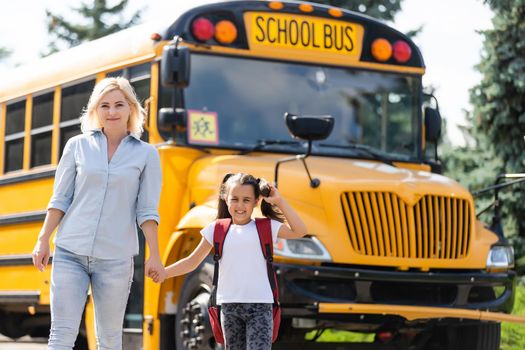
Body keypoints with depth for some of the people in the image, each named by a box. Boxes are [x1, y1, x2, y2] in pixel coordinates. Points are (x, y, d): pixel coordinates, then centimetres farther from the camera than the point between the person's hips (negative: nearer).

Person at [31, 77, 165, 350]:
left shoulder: (146, 154, 4)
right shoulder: (77, 146, 6)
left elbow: (147, 211, 2)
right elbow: (60, 199, 8)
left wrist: (154, 256, -3)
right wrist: (43, 241, 4)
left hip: (115, 259, 0)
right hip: (70, 253, 0)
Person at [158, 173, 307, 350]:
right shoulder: (217, 229, 6)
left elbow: (299, 231, -9)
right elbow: (192, 262, 9)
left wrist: (279, 201, -11)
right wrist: (163, 272, -3)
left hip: (260, 305, -2)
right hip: (230, 306, 2)